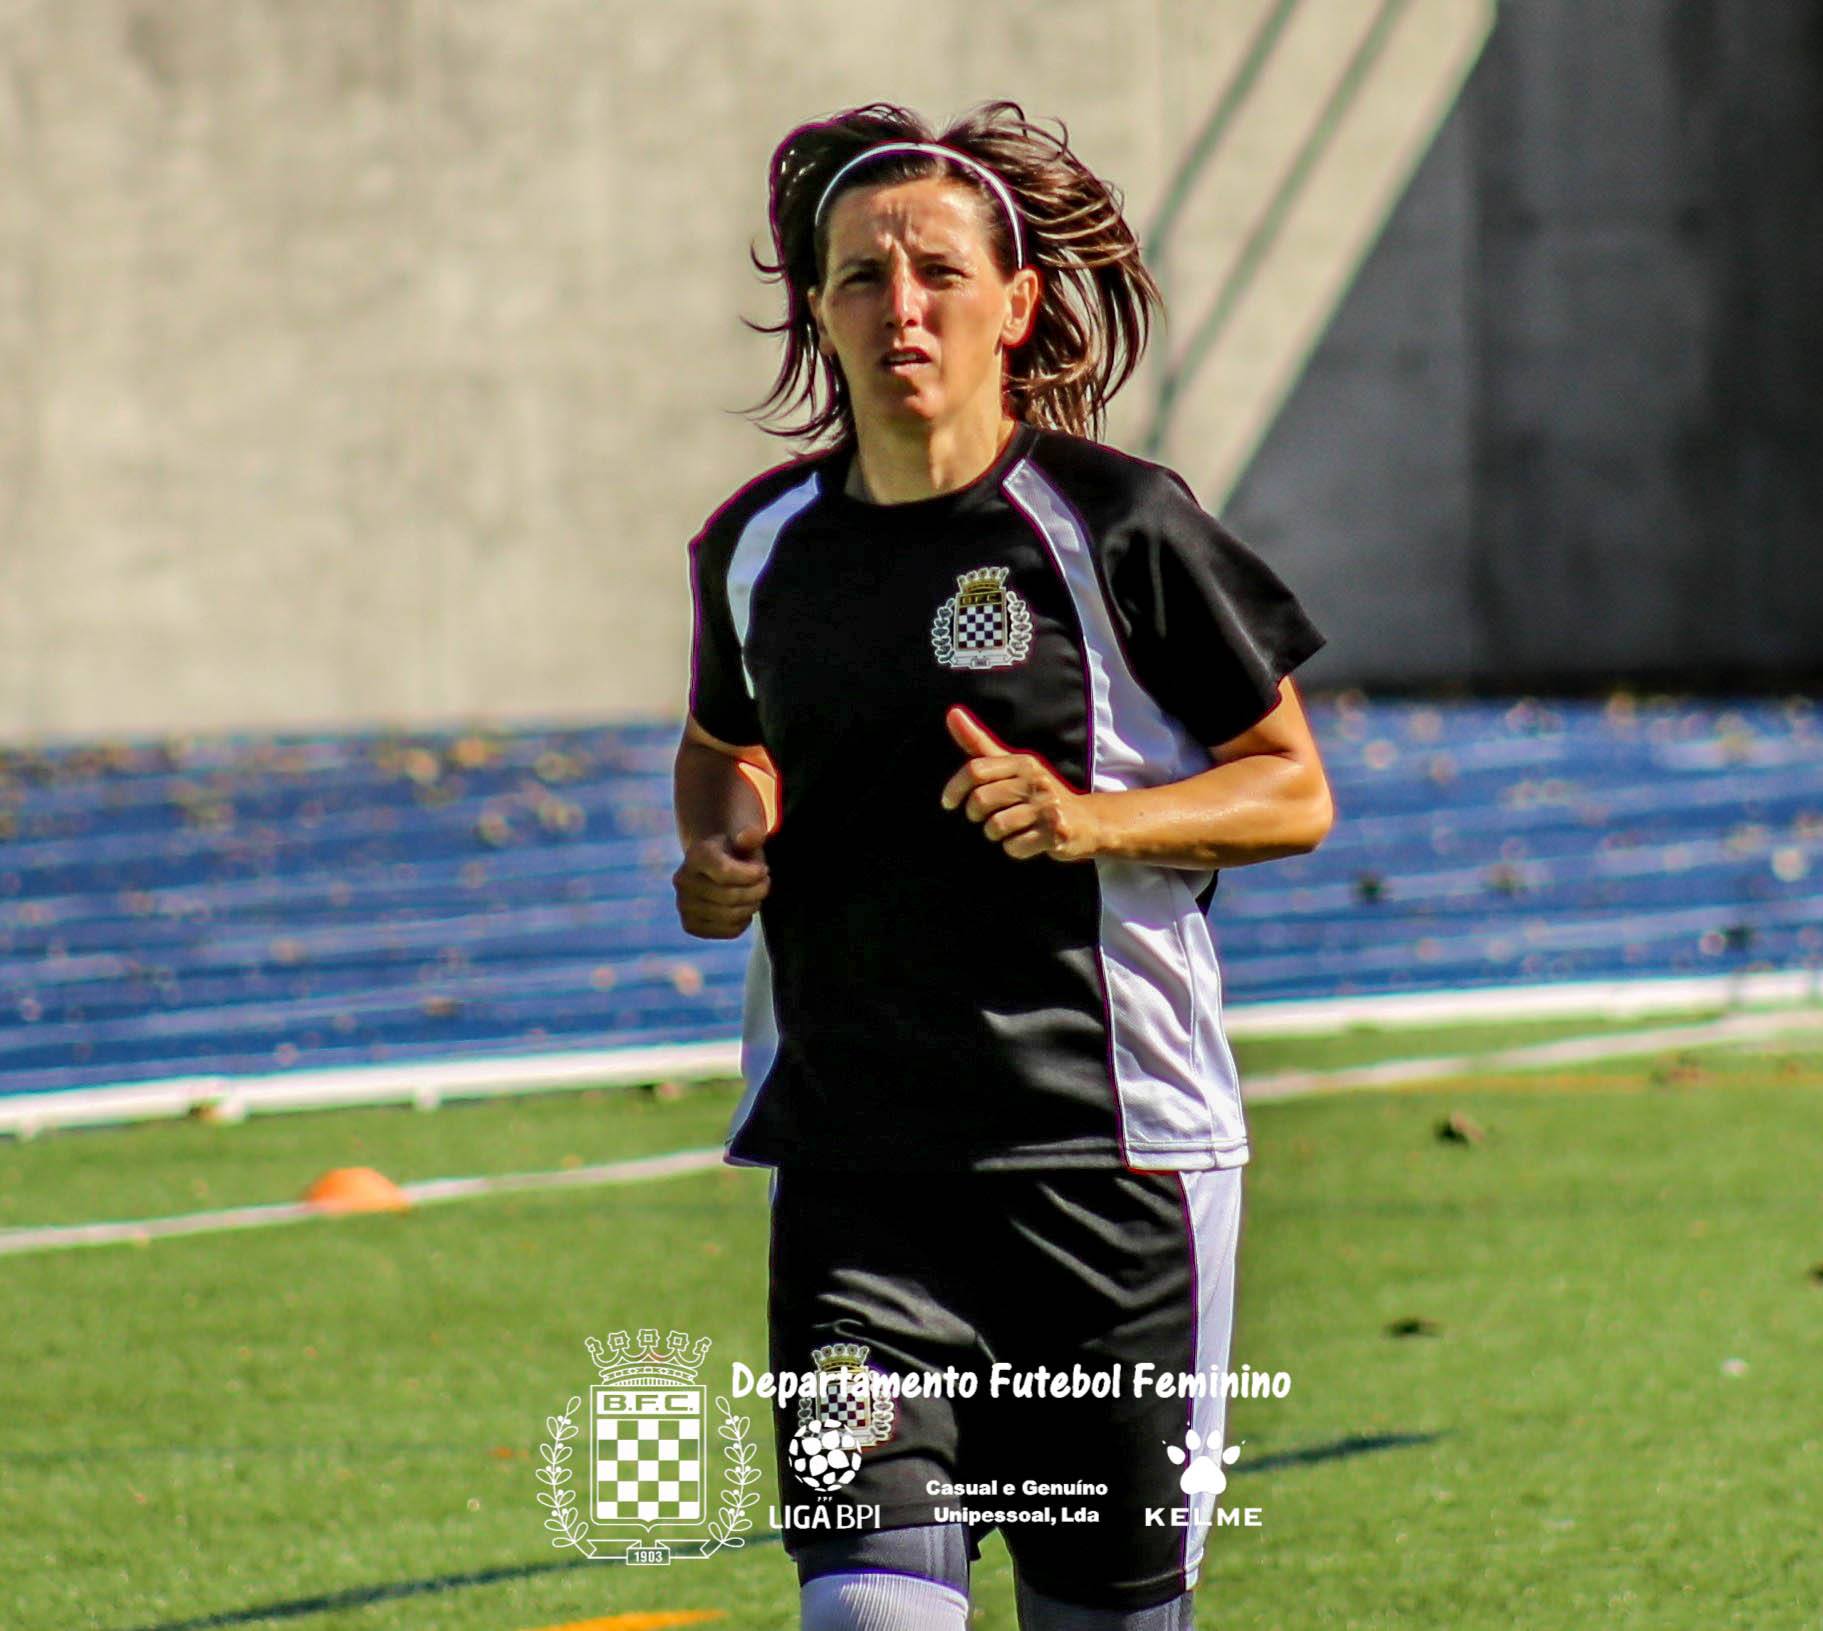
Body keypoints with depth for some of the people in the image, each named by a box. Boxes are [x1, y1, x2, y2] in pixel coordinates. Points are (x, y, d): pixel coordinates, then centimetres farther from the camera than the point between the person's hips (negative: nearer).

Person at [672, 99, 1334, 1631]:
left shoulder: (1118, 528, -6)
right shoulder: (762, 546, 7)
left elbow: (1294, 793, 1)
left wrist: (1087, 821, -16)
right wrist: (720, 846, 5)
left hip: (1108, 1149, -2)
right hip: (853, 1164, 2)